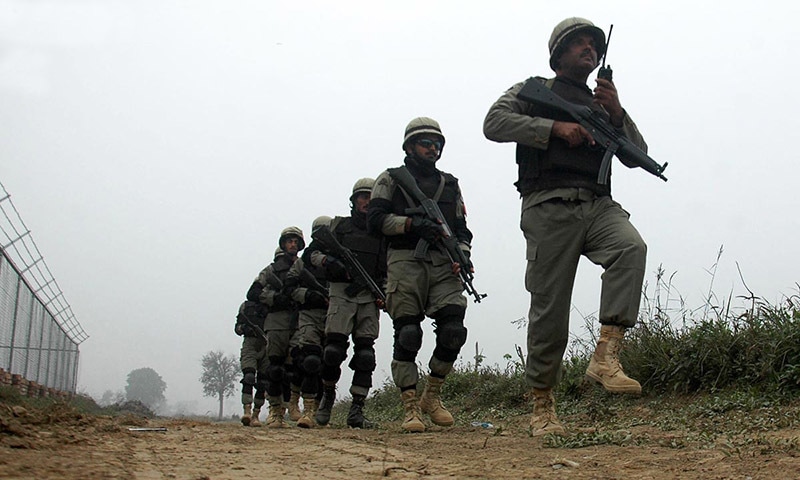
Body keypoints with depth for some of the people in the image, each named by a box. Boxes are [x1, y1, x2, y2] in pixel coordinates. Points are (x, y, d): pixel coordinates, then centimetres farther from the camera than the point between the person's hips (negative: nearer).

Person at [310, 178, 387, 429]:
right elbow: (315, 253, 14)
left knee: (365, 352, -6)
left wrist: (380, 286, -5)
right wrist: (328, 261, -8)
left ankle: (356, 410, -5)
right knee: (334, 348, -11)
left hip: (370, 296, 1)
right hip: (341, 293, -1)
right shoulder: (339, 226, 13)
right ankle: (328, 395, 13)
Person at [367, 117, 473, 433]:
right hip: (405, 262, -3)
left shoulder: (450, 184, 24)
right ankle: (410, 407, -3)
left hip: (443, 265, 3)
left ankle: (432, 395, 7)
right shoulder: (392, 179, 13)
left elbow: (461, 228, 21)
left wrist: (462, 253, 1)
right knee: (407, 336, -7)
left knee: (453, 331, -11)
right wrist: (412, 223, -12)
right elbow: (375, 218, 0)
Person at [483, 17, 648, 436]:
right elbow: (494, 123, -2)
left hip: (598, 205, 4)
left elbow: (638, 155, 19)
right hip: (550, 207, -3)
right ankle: (542, 405, 6)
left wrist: (616, 113, 3)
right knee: (549, 309, -6)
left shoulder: (602, 105, 29)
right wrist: (556, 127, -9)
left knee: (631, 248, -30)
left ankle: (606, 355, -32)